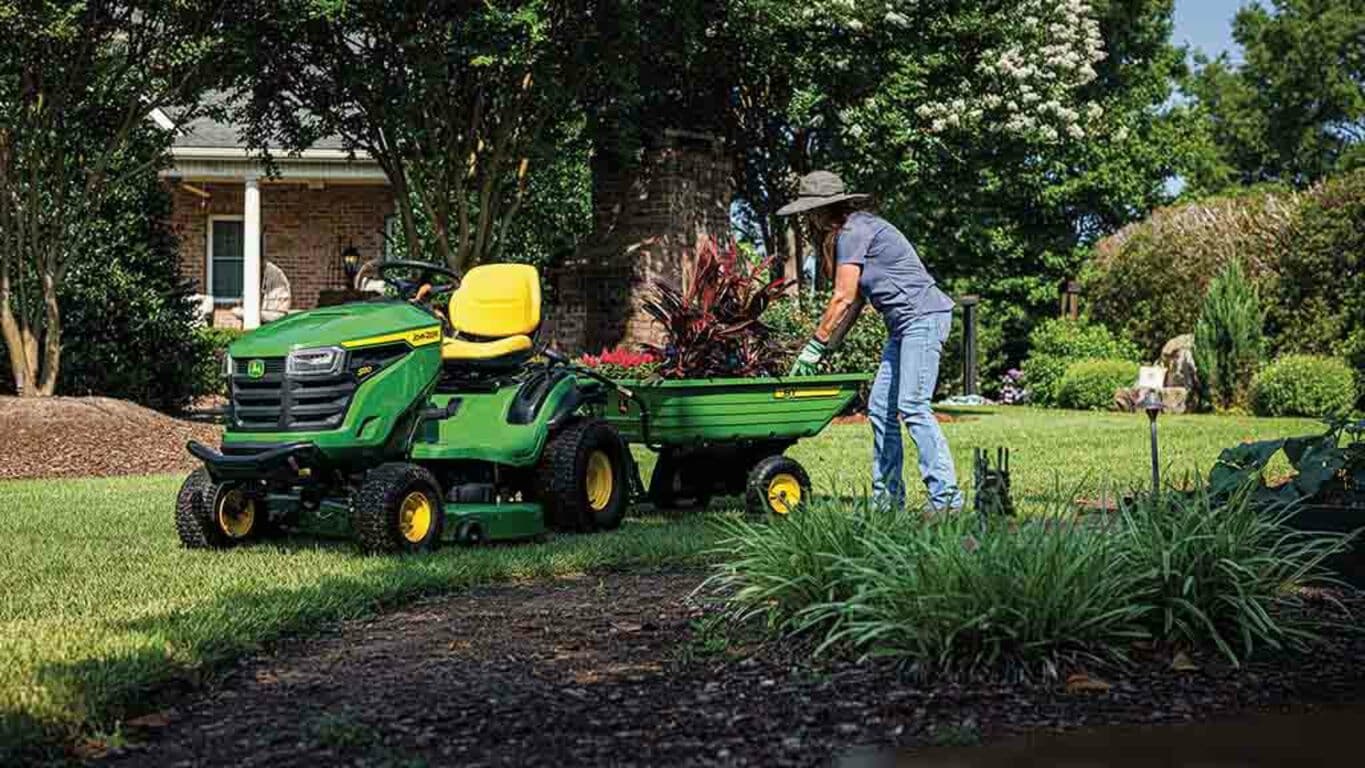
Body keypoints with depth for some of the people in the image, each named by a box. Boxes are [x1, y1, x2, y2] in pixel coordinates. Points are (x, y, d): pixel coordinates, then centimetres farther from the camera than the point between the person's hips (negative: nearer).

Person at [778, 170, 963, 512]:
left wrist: (815, 346, -7)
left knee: (912, 405, -17)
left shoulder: (853, 232, -11)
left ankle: (946, 496, -19)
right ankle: (887, 498, 8)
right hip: (903, 324, 10)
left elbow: (843, 299, -13)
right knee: (880, 408, 6)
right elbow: (856, 301, 18)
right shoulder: (857, 230, 19)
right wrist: (827, 348, 14)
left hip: (923, 316, -10)